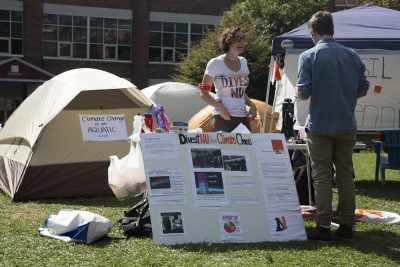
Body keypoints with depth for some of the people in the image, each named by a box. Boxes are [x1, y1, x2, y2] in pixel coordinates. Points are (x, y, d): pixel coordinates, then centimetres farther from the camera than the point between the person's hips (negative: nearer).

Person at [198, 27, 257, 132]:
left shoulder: (243, 62, 14)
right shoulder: (215, 63, -3)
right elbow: (204, 93, -2)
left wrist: (252, 105, 5)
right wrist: (220, 107, -17)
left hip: (243, 117, 5)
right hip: (222, 118, -5)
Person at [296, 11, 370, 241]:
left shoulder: (309, 57, -8)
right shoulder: (352, 56, 3)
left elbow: (303, 93, -11)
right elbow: (363, 90, 7)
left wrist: (298, 93, 11)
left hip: (320, 126, -3)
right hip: (347, 126, 3)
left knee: (322, 177, 3)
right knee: (346, 175, 11)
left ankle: (324, 226, 3)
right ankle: (347, 225, 15)